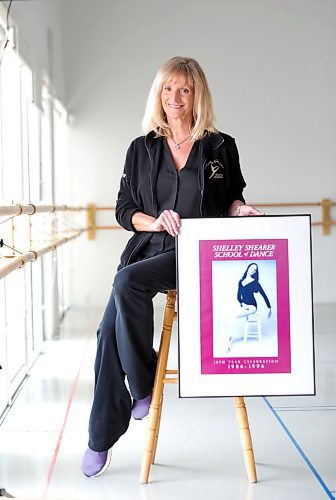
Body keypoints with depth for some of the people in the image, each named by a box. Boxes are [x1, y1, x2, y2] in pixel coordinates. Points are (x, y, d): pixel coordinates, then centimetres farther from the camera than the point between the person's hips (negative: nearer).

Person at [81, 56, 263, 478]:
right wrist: (156, 222, -8)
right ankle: (101, 437, -7)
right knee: (109, 332, -17)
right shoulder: (142, 149, 14)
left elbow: (232, 200, 17)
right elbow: (124, 210, 11)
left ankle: (143, 385, -16)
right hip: (149, 250, 3)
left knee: (128, 281, -33)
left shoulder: (221, 147, 9)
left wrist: (241, 210, -6)